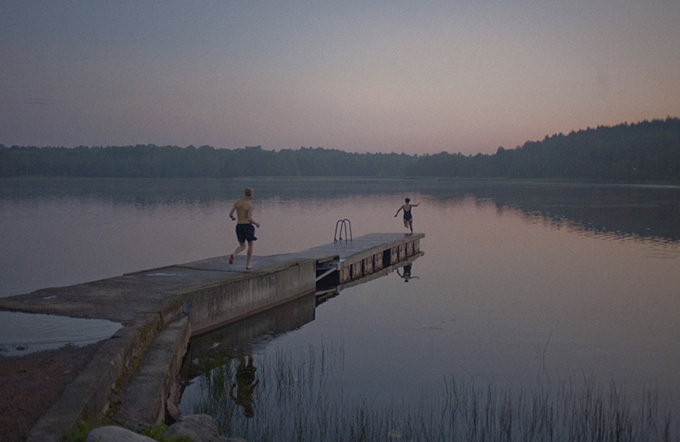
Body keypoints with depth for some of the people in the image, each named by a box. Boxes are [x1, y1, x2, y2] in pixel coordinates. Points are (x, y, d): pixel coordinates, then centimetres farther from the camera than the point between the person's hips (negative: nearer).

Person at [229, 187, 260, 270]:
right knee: (250, 245, 19)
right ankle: (248, 265, 18)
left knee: (242, 246, 17)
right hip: (247, 226, -4)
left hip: (239, 226, 4)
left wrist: (233, 217, 23)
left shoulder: (237, 202, 2)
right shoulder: (250, 205, -12)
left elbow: (230, 214, -2)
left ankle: (234, 255, -18)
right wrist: (256, 223, 2)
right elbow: (249, 219, -18)